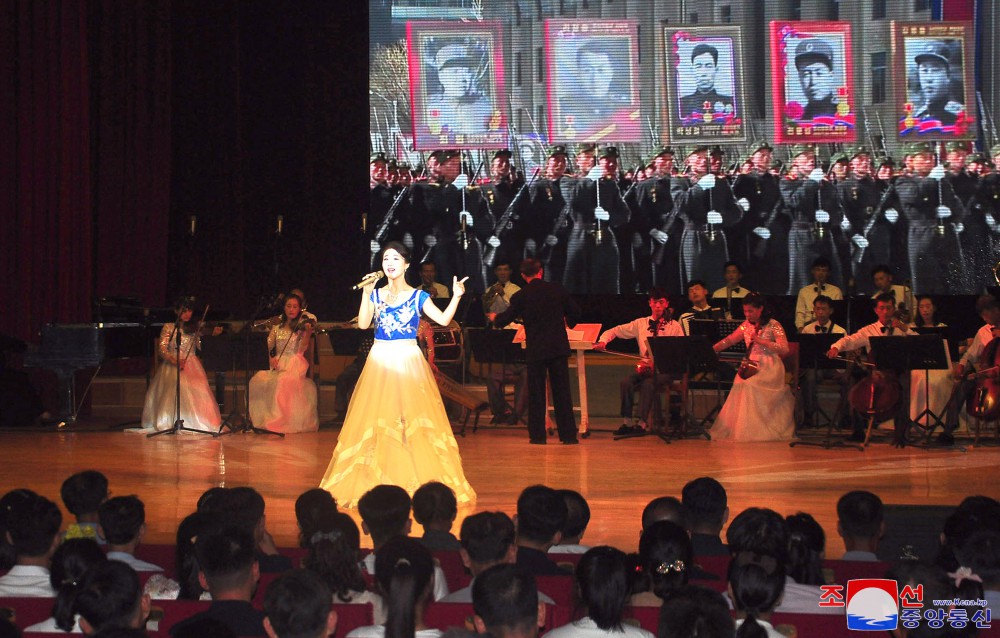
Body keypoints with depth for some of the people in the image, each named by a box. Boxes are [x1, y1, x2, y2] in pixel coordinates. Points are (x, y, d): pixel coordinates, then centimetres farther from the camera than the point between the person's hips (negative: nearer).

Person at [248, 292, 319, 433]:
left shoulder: (302, 327, 6)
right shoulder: (277, 328, 17)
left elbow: (303, 350, -7)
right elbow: (267, 347, 9)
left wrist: (308, 333, -22)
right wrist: (270, 358, -11)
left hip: (295, 365, -4)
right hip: (277, 364, 4)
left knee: (283, 380, -36)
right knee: (258, 380, -24)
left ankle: (278, 420, -30)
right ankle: (261, 418, -17)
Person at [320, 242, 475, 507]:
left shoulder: (418, 296, 3)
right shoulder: (376, 295, 9)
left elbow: (443, 319, -9)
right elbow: (363, 324, -5)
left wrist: (456, 297, -20)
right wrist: (366, 294, -10)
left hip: (409, 363, -2)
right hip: (379, 363, 2)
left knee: (413, 422, -5)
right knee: (377, 423, 1)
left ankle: (419, 482, 2)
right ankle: (376, 482, 7)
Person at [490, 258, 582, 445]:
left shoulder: (521, 296, -6)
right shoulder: (557, 289, 1)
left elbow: (505, 319, 3)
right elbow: (575, 312, 8)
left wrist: (495, 318, 25)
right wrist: (568, 322, 30)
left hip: (535, 350, -2)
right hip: (559, 348, 2)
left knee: (536, 393, 7)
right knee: (562, 391, 5)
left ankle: (537, 435, 7)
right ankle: (568, 435, 5)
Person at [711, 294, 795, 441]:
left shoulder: (773, 326, -3)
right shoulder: (746, 326, 14)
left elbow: (784, 349, -12)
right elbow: (729, 340, 16)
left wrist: (761, 341, -16)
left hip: (769, 368, -5)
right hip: (750, 367, 5)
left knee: (751, 386, -26)